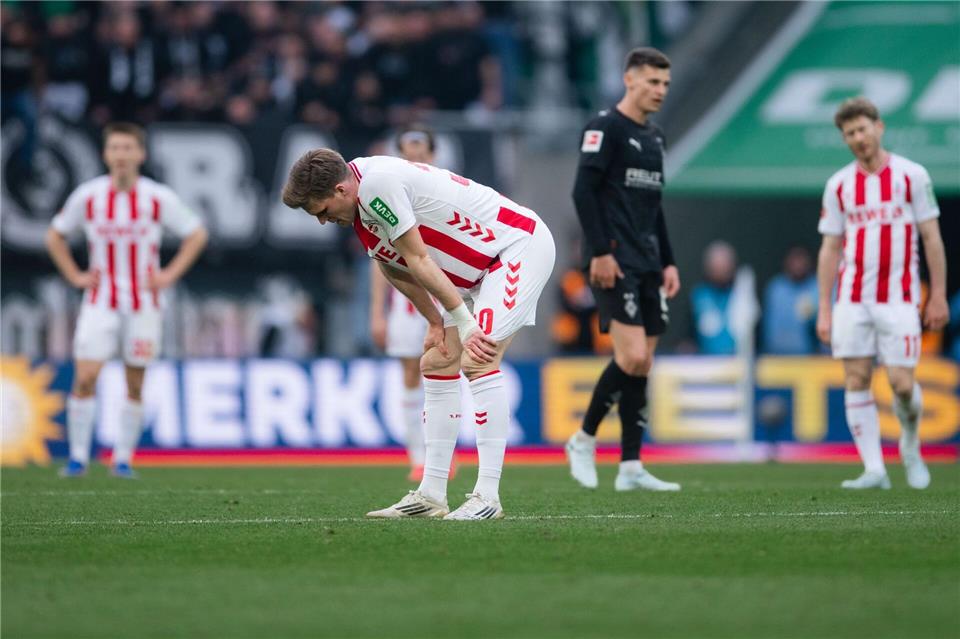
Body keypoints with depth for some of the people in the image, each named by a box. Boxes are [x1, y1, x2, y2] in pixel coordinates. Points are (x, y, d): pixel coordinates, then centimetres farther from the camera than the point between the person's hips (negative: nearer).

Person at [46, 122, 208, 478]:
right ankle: (78, 455, -3)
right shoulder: (87, 196, -3)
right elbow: (55, 236, 12)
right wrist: (74, 275, 2)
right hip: (100, 302, 0)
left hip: (143, 303, 0)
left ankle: (124, 458, 13)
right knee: (85, 378, -11)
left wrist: (170, 275, -2)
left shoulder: (159, 198, -5)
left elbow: (196, 235, 7)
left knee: (135, 385, 3)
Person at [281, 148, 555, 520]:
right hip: (483, 265, 10)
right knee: (437, 364, 7)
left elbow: (418, 260, -23)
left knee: (477, 361, -21)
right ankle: (432, 495, 9)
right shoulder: (358, 207, 4)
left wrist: (464, 322, -20)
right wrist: (436, 321, 6)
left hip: (521, 244, -10)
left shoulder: (377, 184, -26)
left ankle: (488, 496, -21)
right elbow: (395, 265, 13)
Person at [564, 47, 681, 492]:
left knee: (642, 364, 5)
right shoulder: (605, 127, -7)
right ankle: (584, 439, 0)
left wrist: (668, 262, 18)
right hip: (615, 262, -8)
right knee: (632, 356, -17)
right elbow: (582, 192, -13)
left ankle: (630, 467, 6)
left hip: (647, 264, 8)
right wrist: (600, 252, -19)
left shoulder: (654, 137, 19)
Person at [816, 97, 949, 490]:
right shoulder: (839, 185, 8)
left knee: (901, 383, -8)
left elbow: (932, 237, 3)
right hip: (853, 298, 3)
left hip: (899, 299, -2)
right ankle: (873, 469, -3)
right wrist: (824, 310, 5)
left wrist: (939, 295, -2)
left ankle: (910, 443, 22)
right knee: (855, 380, -6)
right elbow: (829, 249, 10)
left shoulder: (911, 175, 1)